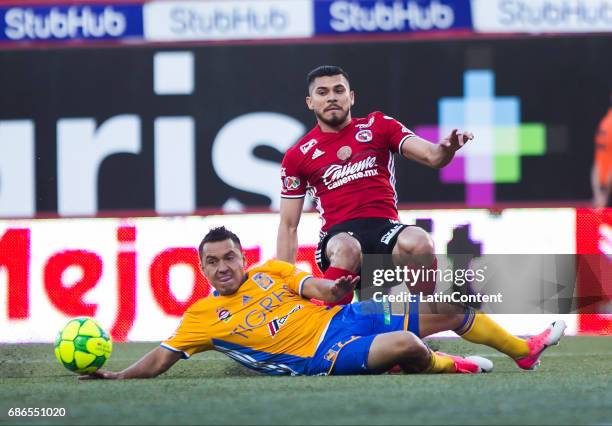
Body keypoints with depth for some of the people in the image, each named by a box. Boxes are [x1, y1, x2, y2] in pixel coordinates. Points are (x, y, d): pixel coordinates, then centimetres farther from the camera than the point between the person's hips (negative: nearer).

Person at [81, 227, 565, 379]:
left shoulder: (271, 271, 12)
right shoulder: (203, 316, 2)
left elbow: (323, 291, 8)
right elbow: (159, 360, 0)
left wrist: (339, 289, -15)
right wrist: (113, 375, -14)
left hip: (345, 317, 6)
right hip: (323, 356, -6)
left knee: (453, 308, 7)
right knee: (406, 345, -34)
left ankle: (524, 350, 25)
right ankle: (447, 365, -1)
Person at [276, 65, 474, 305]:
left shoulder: (378, 126, 14)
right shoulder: (297, 156, 13)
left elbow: (432, 157, 4)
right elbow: (288, 226, 16)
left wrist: (446, 149, -21)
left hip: (386, 229, 1)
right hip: (338, 235, -1)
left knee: (418, 243, -35)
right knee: (346, 249, -39)